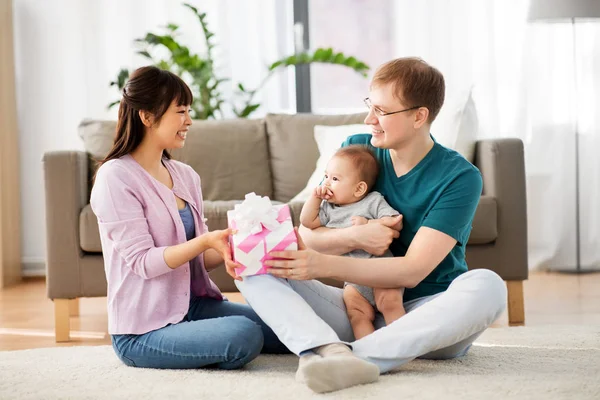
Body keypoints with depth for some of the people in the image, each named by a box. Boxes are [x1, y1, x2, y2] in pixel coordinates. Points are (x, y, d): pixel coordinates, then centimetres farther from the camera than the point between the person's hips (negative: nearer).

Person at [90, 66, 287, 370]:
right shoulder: (116, 178, -11)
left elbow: (198, 259, 13)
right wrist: (206, 241, -27)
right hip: (144, 330, -8)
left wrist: (230, 248, -8)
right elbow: (142, 262, -17)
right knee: (244, 336, -30)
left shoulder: (185, 176, 11)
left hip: (193, 305, 8)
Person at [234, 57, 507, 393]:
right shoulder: (356, 150, 3)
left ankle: (354, 357, -44)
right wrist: (354, 237, -21)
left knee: (486, 285, -35)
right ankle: (332, 349, -43)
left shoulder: (460, 177, -10)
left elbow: (412, 271, -19)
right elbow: (305, 237, 0)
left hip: (425, 316, -3)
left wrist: (324, 265, -30)